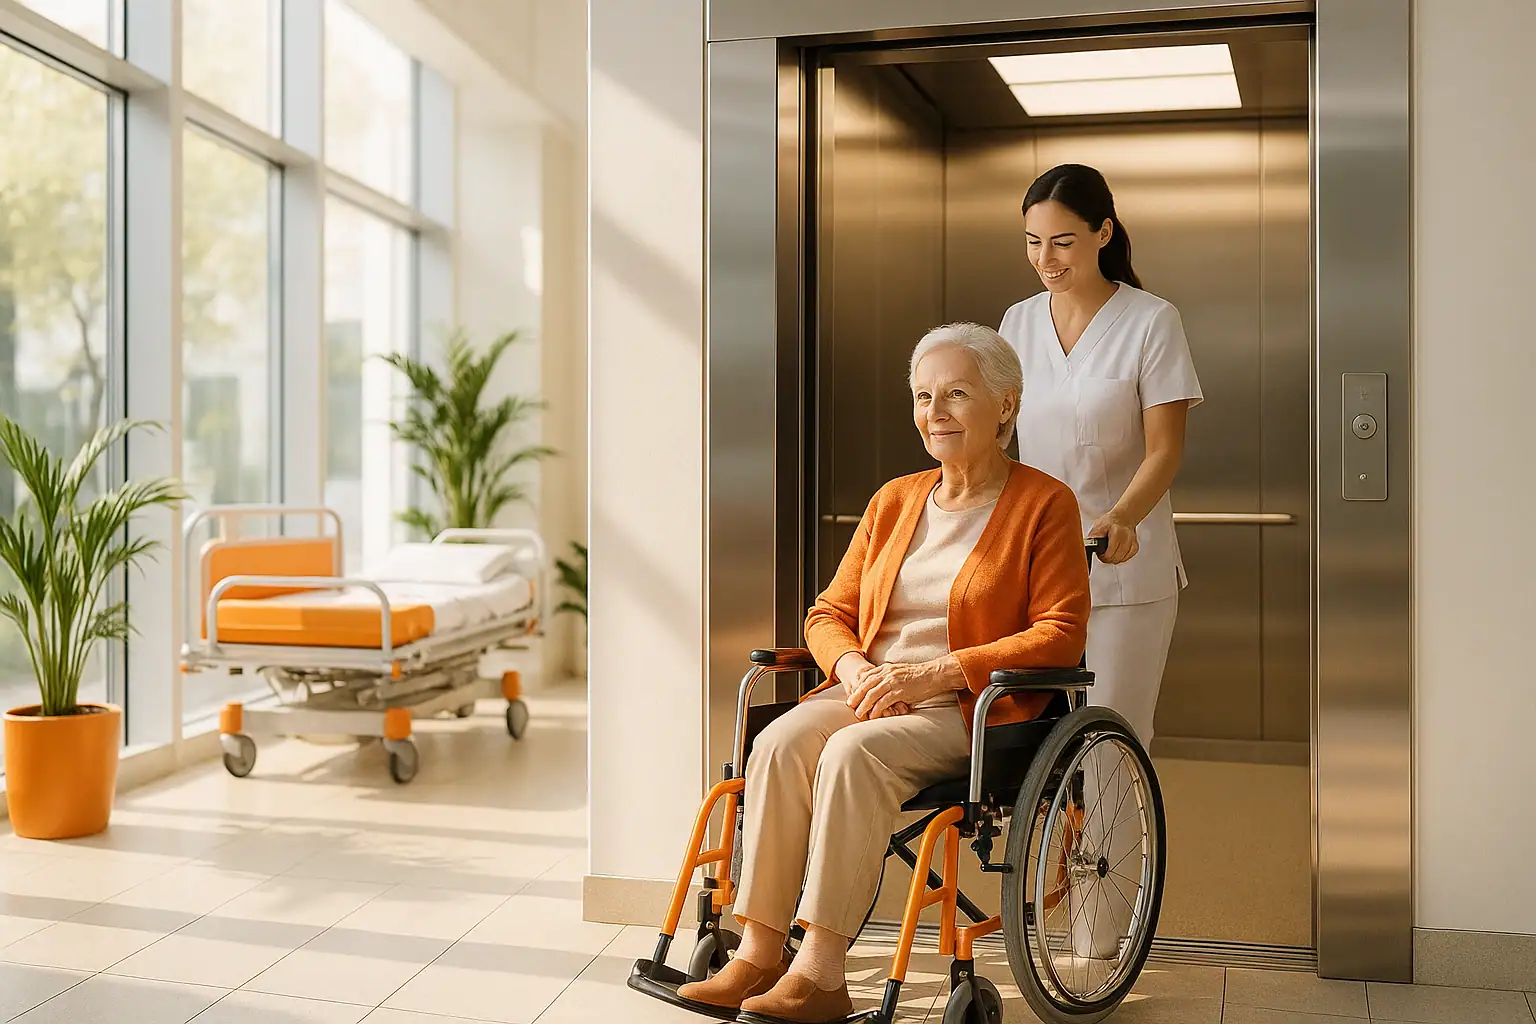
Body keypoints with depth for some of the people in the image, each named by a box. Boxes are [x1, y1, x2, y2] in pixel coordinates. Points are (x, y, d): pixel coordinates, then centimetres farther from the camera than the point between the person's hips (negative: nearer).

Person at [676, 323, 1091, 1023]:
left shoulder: (1044, 504, 2)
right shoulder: (894, 501, 18)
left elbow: (1059, 633, -8)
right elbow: (829, 613, 18)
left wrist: (934, 673, -16)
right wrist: (854, 668, -7)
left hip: (976, 708, -5)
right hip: (869, 690, 5)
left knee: (853, 752, -33)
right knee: (779, 743, -26)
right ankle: (756, 956, -24)